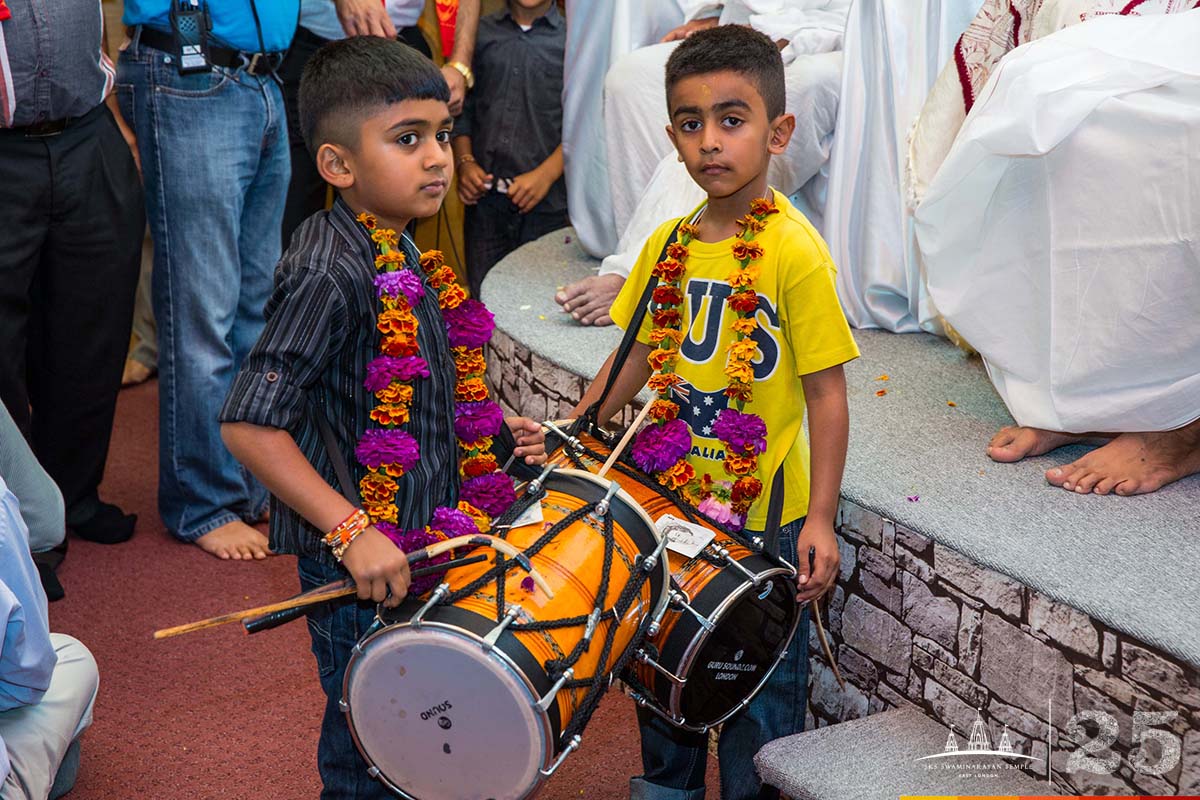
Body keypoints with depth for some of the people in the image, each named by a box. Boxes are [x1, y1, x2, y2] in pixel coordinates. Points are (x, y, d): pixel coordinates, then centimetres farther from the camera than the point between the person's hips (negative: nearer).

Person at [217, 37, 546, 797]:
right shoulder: (329, 273, -24)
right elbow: (249, 425, -27)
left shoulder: (397, 250, 5)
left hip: (418, 546, 9)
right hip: (360, 565, -9)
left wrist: (493, 431, 6)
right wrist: (351, 532, -30)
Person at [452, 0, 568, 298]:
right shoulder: (481, 33, 14)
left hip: (548, 205, -2)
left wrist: (546, 174, -12)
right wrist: (464, 161, 1)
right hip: (485, 199, 2)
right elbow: (462, 107, 16)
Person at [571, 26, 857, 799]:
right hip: (672, 497, 6)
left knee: (758, 685, 10)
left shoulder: (795, 252, -18)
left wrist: (821, 517, -18)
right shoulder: (668, 245, 0)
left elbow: (827, 392, -15)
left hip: (764, 515, -6)